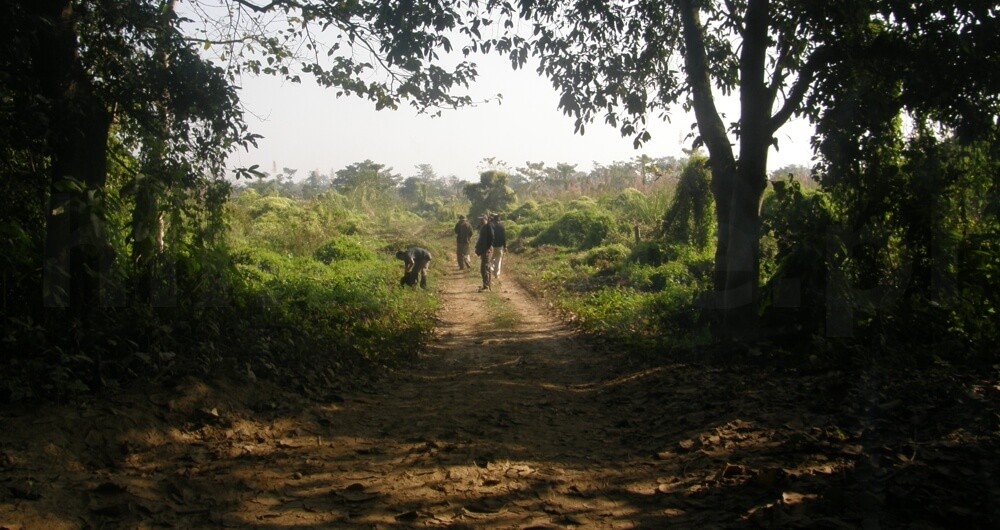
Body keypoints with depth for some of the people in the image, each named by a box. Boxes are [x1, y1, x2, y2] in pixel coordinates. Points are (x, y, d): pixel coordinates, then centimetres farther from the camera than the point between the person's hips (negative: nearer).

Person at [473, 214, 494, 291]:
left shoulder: (489, 227, -12)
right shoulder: (482, 227, 16)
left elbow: (491, 238, -17)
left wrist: (488, 248, -21)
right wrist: (478, 248, 14)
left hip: (487, 250, -10)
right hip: (483, 250, 10)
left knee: (484, 268, -13)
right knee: (487, 268, 14)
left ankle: (486, 286, -12)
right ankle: (487, 285, 20)